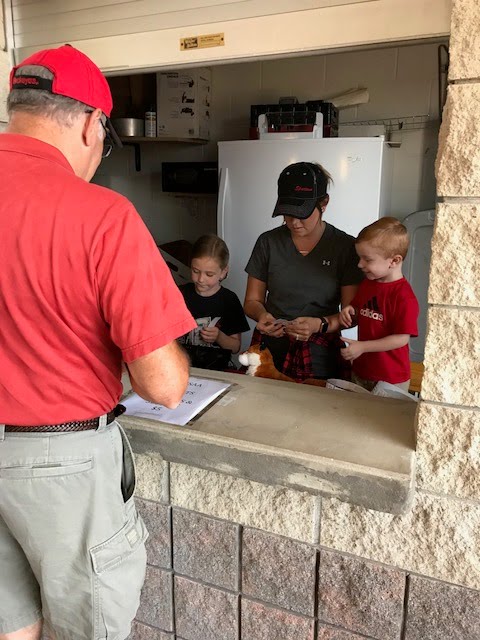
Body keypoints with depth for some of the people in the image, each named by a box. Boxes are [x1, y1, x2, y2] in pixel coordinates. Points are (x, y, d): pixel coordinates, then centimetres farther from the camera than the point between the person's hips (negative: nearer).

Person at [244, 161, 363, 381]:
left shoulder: (345, 246, -2)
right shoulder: (268, 242, 3)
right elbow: (252, 301, 9)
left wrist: (320, 325, -20)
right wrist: (262, 315, -13)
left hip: (319, 355, -1)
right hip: (270, 348, 2)